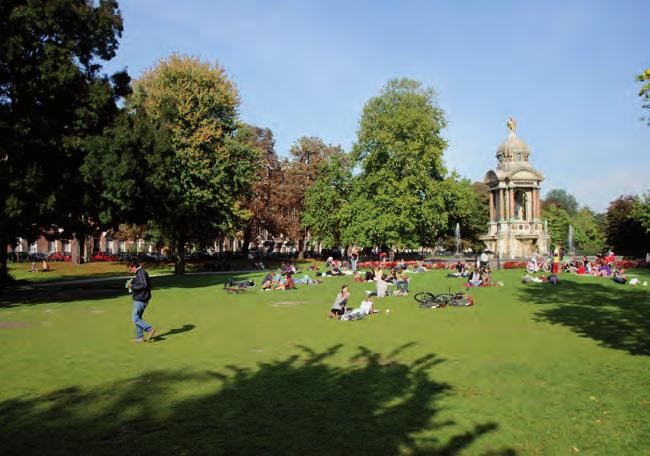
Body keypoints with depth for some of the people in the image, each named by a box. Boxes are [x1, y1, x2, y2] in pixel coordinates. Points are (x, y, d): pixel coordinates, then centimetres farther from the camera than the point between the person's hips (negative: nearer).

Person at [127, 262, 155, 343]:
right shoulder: (139, 273, 17)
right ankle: (139, 337, 17)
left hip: (140, 300, -11)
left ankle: (150, 329, -9)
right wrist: (132, 284, 12)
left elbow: (144, 285, -24)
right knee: (138, 318, 13)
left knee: (135, 318, -10)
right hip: (138, 299, 11)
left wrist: (132, 286, -15)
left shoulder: (141, 273, -15)